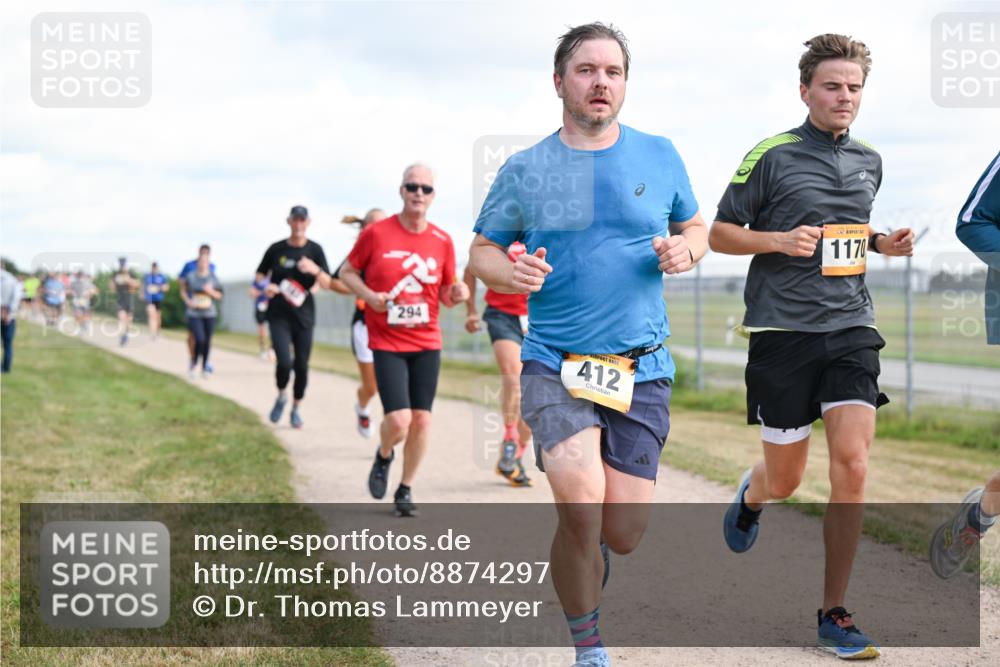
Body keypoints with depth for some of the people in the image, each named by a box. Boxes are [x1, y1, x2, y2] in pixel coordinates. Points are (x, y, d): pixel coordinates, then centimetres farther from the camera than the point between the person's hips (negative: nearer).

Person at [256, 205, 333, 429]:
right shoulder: (277, 249, 1)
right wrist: (266, 287, -7)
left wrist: (315, 270, -25)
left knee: (302, 365, 3)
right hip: (279, 315, -1)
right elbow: (260, 275, 15)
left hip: (304, 315, 1)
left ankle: (296, 408, 23)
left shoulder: (315, 250, 0)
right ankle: (281, 397, 12)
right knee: (284, 362, -17)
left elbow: (327, 284, -5)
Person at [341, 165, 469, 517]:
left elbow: (445, 296, 11)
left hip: (427, 343, 3)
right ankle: (384, 456, 22)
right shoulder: (376, 233, -6)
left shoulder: (442, 241, 2)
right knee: (398, 420, -14)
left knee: (421, 420, 1)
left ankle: (406, 490, 20)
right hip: (386, 343, -3)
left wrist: (457, 293, -12)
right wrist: (369, 295, -13)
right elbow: (347, 271, 6)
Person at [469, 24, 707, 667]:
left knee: (623, 534, -1)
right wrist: (511, 272, -13)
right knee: (582, 507, -21)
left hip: (642, 370, 2)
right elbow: (482, 251, 10)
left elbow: (697, 228, 18)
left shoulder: (660, 156, 6)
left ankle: (586, 555, 38)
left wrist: (683, 251, -6)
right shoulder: (525, 170, 3)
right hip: (555, 364, -1)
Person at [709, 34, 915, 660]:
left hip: (851, 328, 3)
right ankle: (752, 493, 45)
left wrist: (882, 243, 8)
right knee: (785, 480, 5)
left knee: (853, 466, -11)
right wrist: (781, 240, -16)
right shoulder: (773, 155, -3)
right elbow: (719, 233, 1)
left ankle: (834, 614, 0)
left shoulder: (869, 162, 13)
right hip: (784, 330, -3)